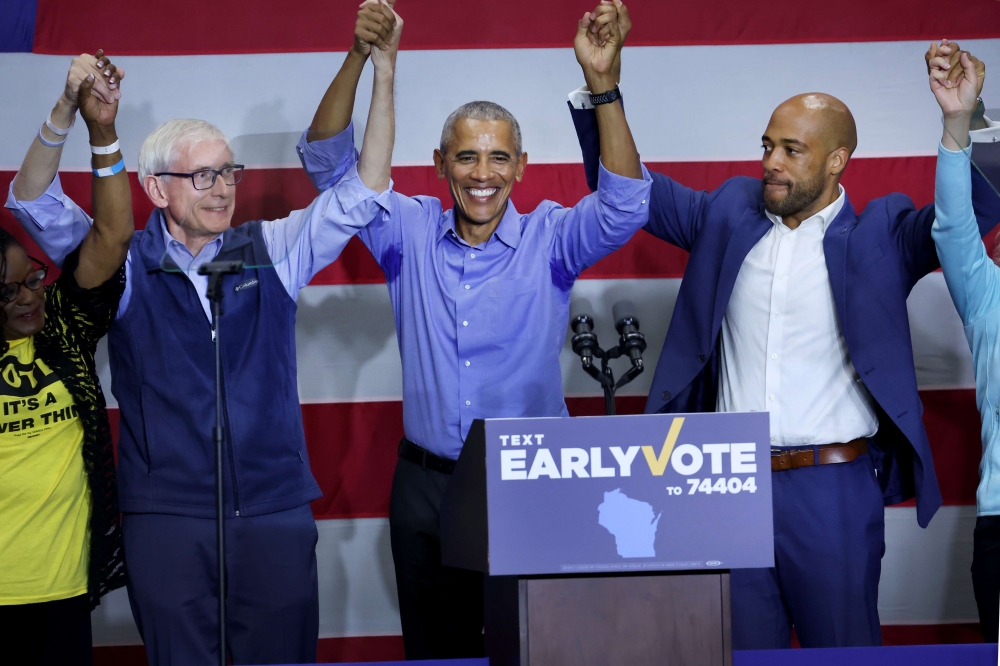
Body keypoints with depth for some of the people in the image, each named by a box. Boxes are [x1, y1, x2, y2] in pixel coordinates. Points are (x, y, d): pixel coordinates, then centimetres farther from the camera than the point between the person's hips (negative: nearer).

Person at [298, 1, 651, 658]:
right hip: (427, 486, 2)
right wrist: (360, 59, -14)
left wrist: (602, 81, -29)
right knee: (435, 652, 10)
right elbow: (332, 165, 1)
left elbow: (625, 203, -17)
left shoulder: (549, 239, -1)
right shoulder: (411, 233, 4)